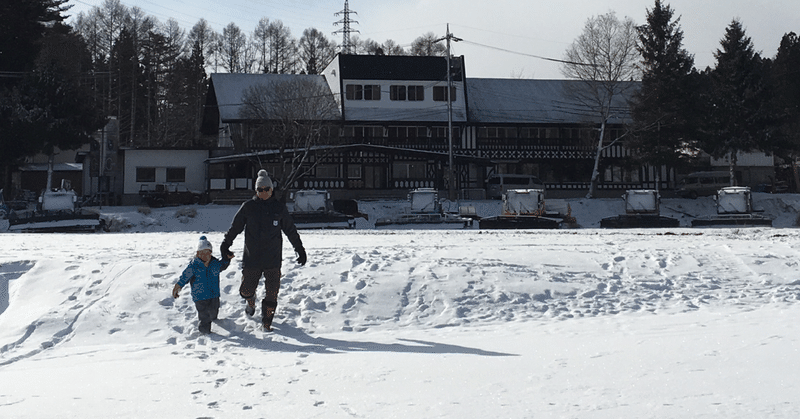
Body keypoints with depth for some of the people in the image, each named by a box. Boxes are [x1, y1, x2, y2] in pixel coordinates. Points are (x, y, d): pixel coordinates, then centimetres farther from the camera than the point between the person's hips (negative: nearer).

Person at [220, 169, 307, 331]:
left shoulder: (279, 207, 4)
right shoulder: (248, 207, 1)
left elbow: (291, 230, 11)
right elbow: (235, 227, 8)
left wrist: (300, 250, 12)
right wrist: (225, 244, 1)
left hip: (273, 258, 0)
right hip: (251, 257, 0)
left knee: (272, 292, -2)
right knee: (246, 290, 6)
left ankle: (267, 320, 15)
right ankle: (250, 302, 41)